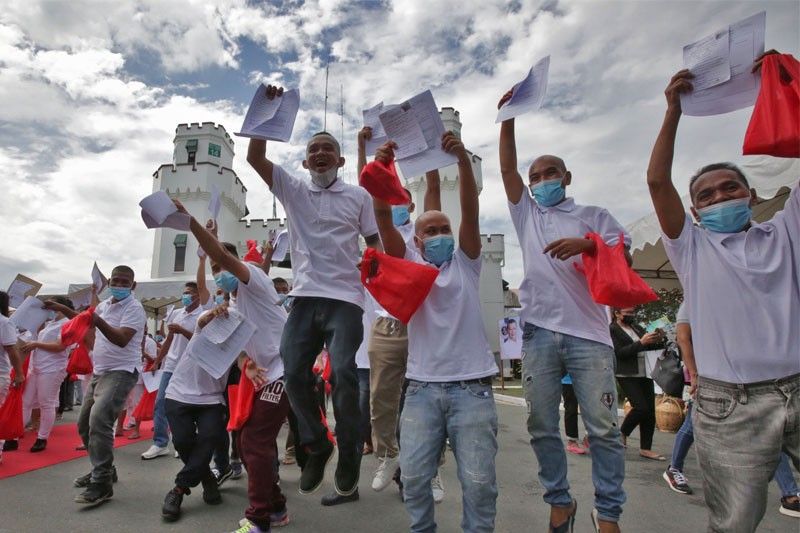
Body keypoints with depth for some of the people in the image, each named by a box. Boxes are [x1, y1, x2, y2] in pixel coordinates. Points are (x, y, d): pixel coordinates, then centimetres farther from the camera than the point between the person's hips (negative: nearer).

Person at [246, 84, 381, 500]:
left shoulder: (358, 196, 11)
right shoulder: (292, 191, 15)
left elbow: (376, 242, 8)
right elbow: (255, 157, 6)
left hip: (344, 298, -3)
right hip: (304, 296, 3)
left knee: (343, 374, -10)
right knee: (293, 372, -3)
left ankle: (348, 456, 10)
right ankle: (316, 448, 17)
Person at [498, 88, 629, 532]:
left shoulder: (593, 216, 14)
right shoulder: (527, 215, 19)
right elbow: (507, 168, 12)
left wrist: (586, 245, -15)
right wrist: (507, 119, 8)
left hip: (588, 334, -2)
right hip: (539, 333, 2)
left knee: (603, 428, 0)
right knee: (542, 427, 7)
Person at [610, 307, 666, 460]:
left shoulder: (637, 327, 14)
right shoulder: (612, 330, -6)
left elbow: (649, 346, 17)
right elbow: (619, 352, -16)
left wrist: (658, 340, -4)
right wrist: (641, 343, -22)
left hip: (645, 374, 7)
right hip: (628, 376, -7)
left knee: (650, 410, 5)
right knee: (641, 407, -14)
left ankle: (646, 449, 14)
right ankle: (622, 433, 12)